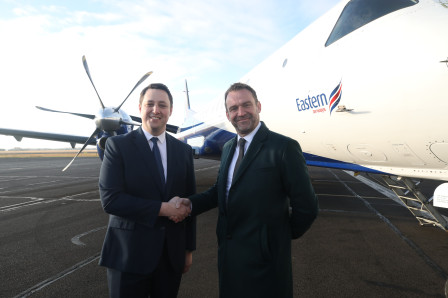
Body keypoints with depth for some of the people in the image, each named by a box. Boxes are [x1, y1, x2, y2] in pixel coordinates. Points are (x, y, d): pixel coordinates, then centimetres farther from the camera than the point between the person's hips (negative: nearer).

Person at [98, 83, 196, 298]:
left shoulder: (184, 151, 4)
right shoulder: (118, 145, -6)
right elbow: (110, 199, -15)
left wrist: (189, 248, 9)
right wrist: (162, 209, -18)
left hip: (172, 254, 4)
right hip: (129, 254, -3)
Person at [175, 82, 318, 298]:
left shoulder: (284, 147, -16)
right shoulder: (228, 148, 7)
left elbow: (306, 207, -14)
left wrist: (284, 236, 0)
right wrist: (191, 203, -5)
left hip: (263, 258, -6)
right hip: (228, 253, 7)